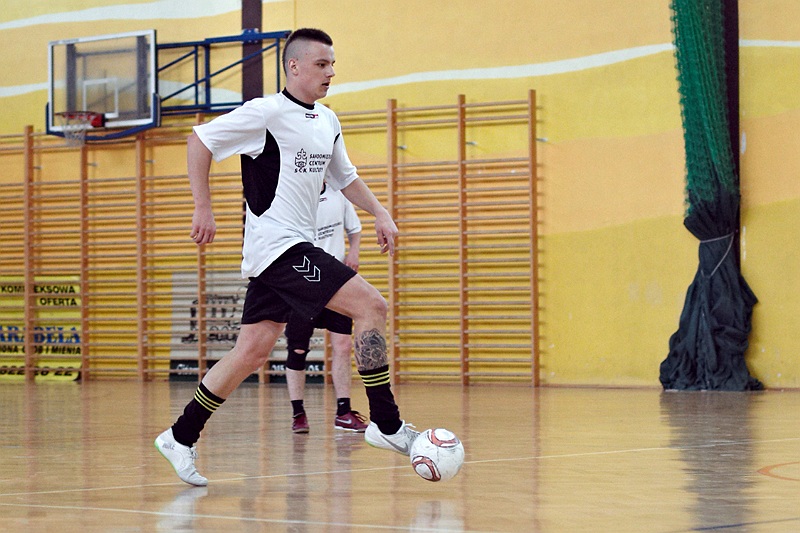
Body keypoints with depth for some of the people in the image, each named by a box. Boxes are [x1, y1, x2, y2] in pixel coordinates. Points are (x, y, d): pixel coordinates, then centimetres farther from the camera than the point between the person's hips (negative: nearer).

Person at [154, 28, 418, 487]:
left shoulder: (328, 122, 14)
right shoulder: (268, 112, -11)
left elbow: (344, 177, 28)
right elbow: (200, 140, -6)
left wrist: (381, 215, 14)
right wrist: (204, 209, -10)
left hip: (296, 249, 9)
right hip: (277, 245, -9)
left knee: (253, 351, 7)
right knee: (372, 306, -16)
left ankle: (182, 438, 15)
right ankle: (387, 425, -10)